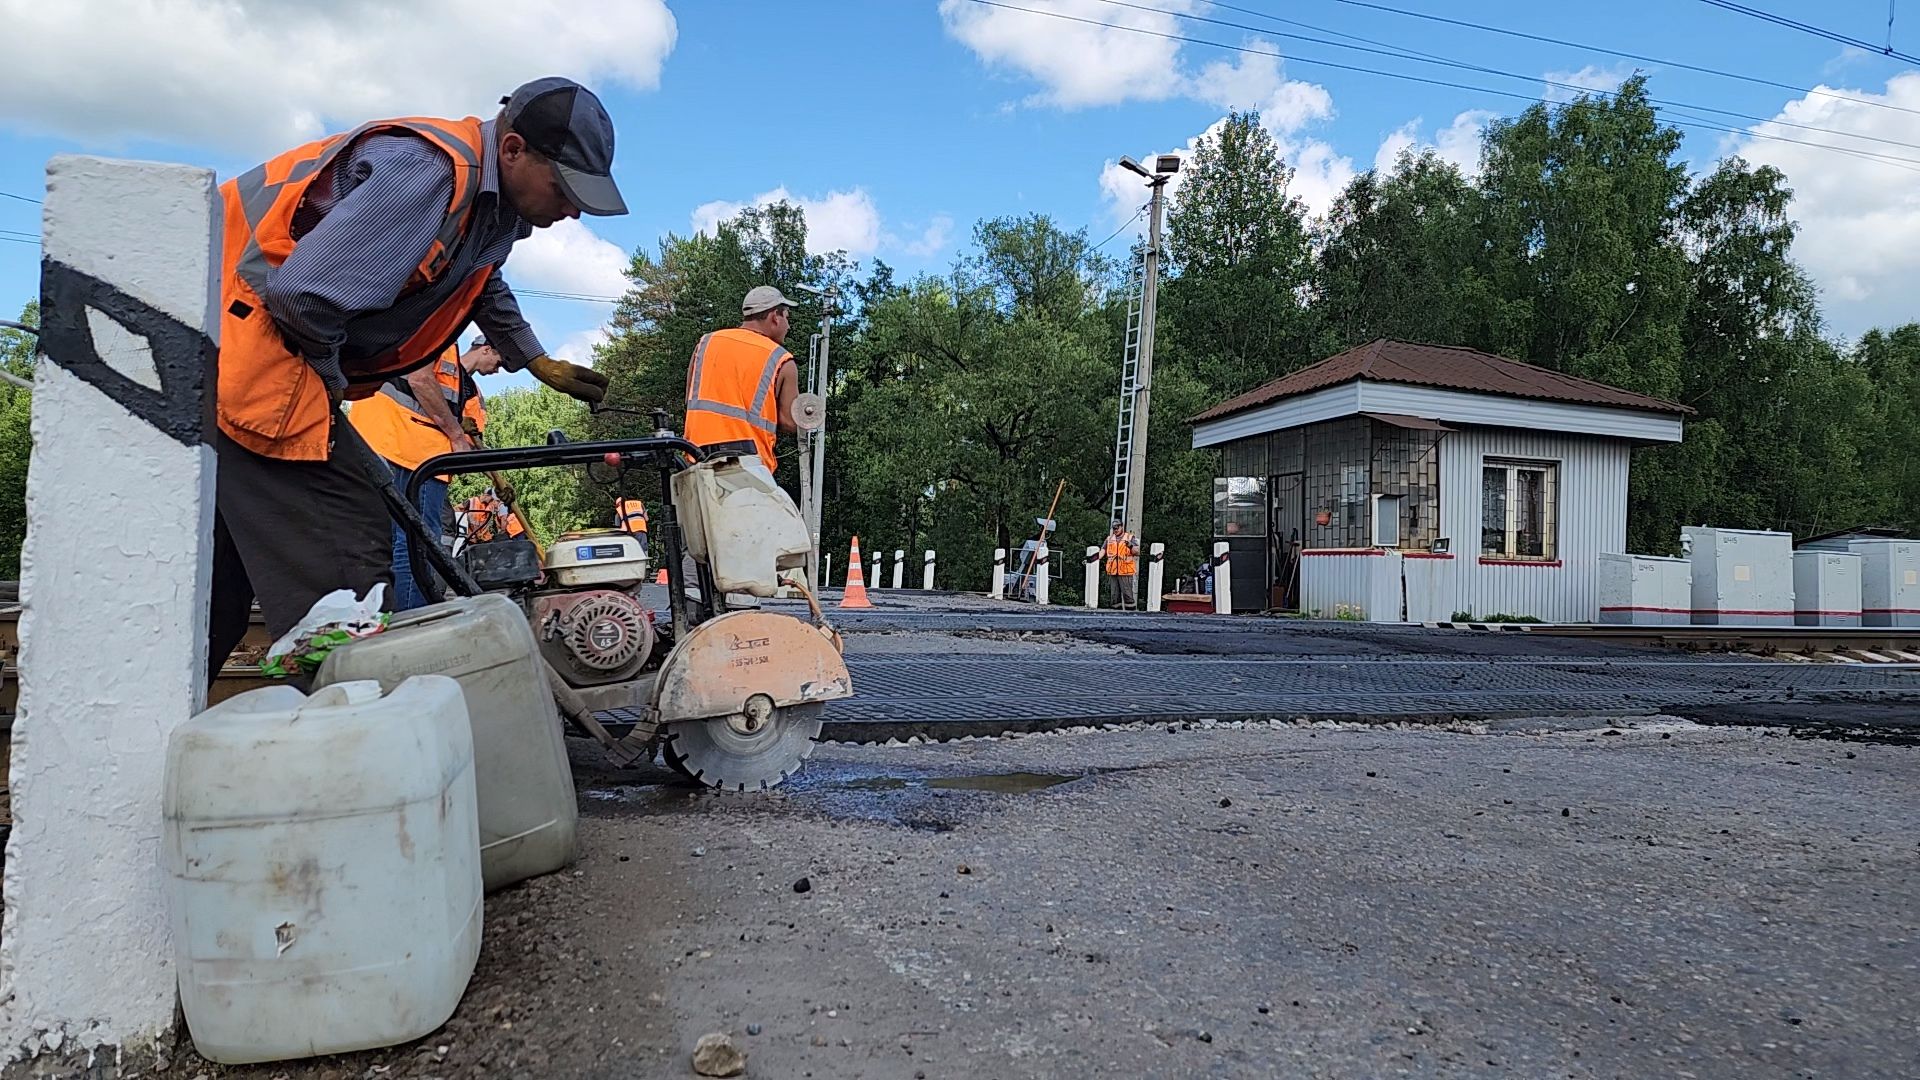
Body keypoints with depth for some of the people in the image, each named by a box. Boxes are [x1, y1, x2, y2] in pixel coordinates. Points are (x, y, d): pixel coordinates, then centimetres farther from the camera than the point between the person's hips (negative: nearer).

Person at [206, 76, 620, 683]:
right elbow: (307, 296, -29)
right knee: (347, 568, -14)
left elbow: (483, 285, 33)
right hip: (241, 332, -11)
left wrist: (540, 364, 28)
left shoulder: (496, 201, 9)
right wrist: (331, 384, -11)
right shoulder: (425, 171, -23)